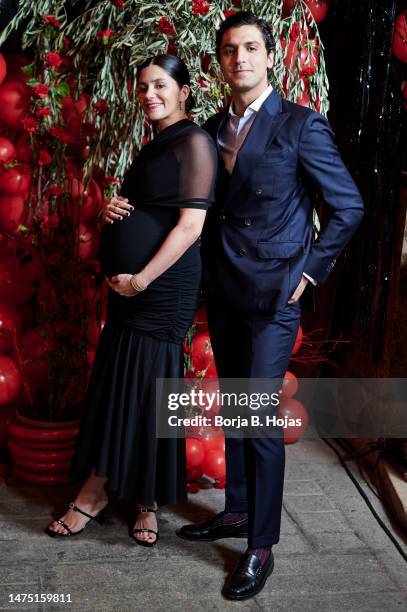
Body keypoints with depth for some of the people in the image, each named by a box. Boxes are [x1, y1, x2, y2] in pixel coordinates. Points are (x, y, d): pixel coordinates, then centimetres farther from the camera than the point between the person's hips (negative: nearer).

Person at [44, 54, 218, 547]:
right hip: (129, 284, 8)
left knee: (143, 388, 0)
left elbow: (190, 224, -17)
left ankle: (145, 501, 18)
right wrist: (113, 209, 3)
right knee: (117, 384, 11)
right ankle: (112, 494, 25)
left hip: (161, 287, -8)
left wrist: (141, 280, -17)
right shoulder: (154, 146, 17)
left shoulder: (193, 141, -9)